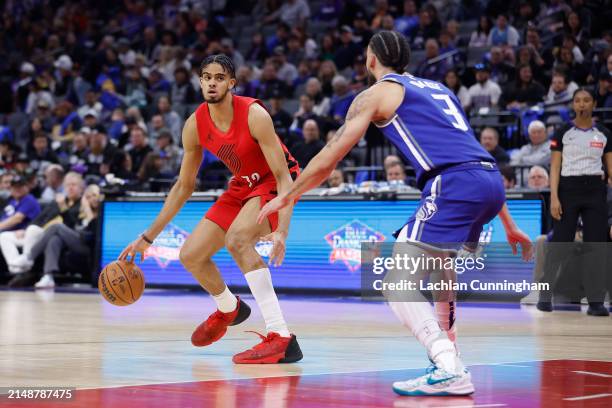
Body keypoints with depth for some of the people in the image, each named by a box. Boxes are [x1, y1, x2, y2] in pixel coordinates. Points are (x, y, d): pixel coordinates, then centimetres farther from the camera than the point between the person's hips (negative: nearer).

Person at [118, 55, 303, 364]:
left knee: (236, 239, -33)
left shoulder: (254, 115, -28)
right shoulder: (195, 126, -10)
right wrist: (147, 237, 1)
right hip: (243, 185, 7)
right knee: (190, 255, 3)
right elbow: (184, 186, 2)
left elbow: (284, 177, -29)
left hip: (276, 182, -7)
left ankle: (281, 338, -36)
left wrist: (281, 231, -42)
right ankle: (228, 309, 37)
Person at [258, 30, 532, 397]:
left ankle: (450, 372, -19)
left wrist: (285, 198, 26)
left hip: (455, 184, -8)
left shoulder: (377, 93, 12)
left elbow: (328, 160, 11)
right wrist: (509, 226, 35)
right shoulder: (436, 88, 31)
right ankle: (448, 361, 31)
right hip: (491, 181, 8)